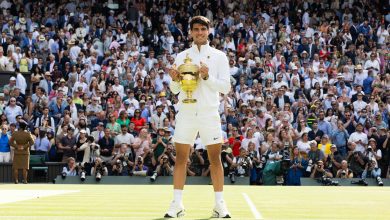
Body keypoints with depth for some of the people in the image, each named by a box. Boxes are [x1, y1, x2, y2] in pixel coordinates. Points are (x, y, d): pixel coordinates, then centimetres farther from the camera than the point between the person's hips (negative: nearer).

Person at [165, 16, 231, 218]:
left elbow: (225, 87, -2)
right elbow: (174, 90, 10)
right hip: (186, 112, 2)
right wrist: (175, 80, -12)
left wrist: (208, 77, -17)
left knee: (215, 158, -1)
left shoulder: (219, 56, 4)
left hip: (210, 113, -1)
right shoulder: (181, 56, 9)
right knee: (181, 157, 0)